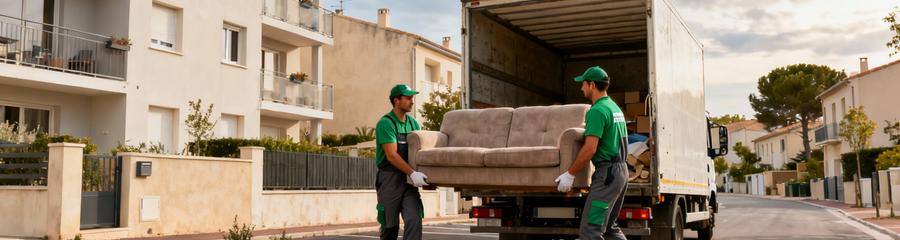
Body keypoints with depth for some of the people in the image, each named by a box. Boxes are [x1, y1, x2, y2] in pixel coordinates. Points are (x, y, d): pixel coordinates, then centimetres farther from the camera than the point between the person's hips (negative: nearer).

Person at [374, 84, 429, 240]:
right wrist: (412, 173, -28)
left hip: (408, 180, 5)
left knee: (414, 220, -10)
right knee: (390, 225, 4)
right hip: (390, 179, -5)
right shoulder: (386, 123, -10)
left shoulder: (413, 123, 11)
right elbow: (392, 156, -19)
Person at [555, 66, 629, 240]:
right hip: (622, 169, 10)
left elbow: (590, 149, -22)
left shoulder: (597, 111, -14)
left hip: (607, 172, -10)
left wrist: (570, 174, -15)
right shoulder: (615, 107, 17)